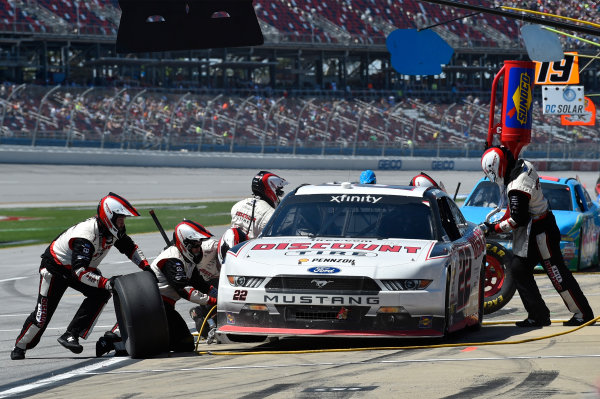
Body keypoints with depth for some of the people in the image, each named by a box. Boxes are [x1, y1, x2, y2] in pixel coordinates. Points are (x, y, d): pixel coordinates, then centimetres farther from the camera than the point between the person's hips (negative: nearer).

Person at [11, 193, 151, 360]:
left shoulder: (115, 230, -12)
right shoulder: (85, 236, -38)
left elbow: (130, 247, 8)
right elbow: (80, 271, -45)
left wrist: (146, 266, -4)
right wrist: (106, 282, -51)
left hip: (81, 266, 7)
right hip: (56, 267, -7)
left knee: (101, 294, -18)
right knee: (44, 311, -5)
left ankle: (71, 335, -14)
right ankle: (19, 347, 18)